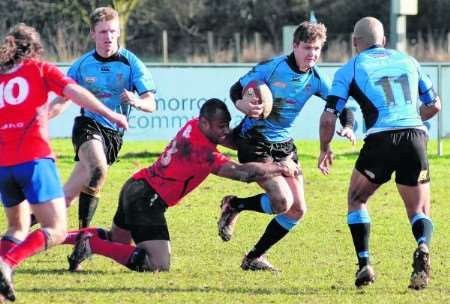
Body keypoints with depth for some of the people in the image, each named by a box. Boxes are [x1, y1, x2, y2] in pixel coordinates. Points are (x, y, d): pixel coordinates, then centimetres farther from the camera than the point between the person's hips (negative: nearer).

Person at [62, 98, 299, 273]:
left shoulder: (193, 125, 2)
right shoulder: (202, 151, -24)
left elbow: (232, 140, 20)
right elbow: (244, 172, -25)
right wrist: (281, 168, -12)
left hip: (135, 186, 10)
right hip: (147, 200, -10)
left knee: (117, 240, 32)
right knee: (158, 265, -16)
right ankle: (91, 245, -13)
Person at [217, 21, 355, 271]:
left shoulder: (316, 78, -3)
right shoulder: (271, 68, -17)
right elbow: (236, 90, -8)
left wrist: (348, 126, -23)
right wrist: (243, 106, -31)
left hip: (284, 145, 7)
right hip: (254, 143, -7)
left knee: (297, 210, 4)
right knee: (283, 201, -21)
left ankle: (254, 258, 19)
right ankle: (233, 206, 6)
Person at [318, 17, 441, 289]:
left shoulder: (350, 69, 10)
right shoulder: (408, 61, 21)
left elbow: (329, 117, 4)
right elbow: (434, 105, 26)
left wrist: (325, 150, 22)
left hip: (381, 140, -2)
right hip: (415, 137, 2)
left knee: (357, 199, 21)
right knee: (420, 212, 11)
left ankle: (364, 264, 4)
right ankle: (423, 249, -24)